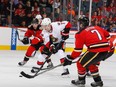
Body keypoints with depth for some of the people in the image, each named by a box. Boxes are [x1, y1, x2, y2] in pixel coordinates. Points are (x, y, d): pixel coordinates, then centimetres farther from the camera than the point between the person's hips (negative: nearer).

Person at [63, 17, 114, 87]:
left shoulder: (80, 34, 4)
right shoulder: (97, 28, 21)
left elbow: (78, 50, 2)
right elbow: (107, 36, 27)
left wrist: (70, 58, 13)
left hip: (97, 51, -7)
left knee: (81, 63, 11)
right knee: (91, 62, 29)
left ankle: (81, 80, 26)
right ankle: (98, 81, 30)